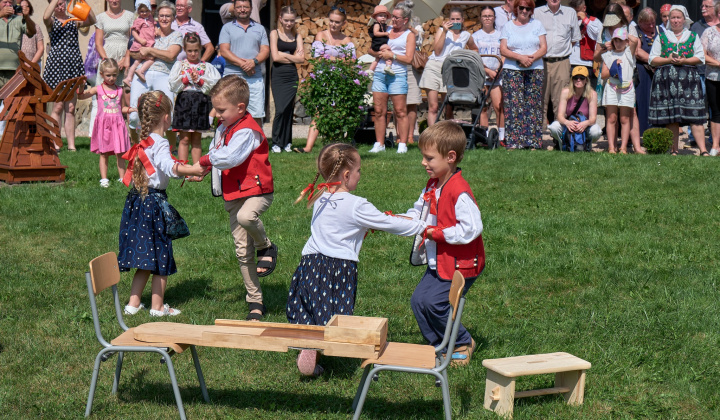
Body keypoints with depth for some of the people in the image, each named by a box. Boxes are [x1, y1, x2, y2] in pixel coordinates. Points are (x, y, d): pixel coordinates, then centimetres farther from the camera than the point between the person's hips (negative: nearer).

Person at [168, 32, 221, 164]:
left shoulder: (206, 66, 9)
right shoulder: (179, 65, 8)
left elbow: (215, 84, -3)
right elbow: (172, 85, -1)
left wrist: (199, 80, -10)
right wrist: (185, 78, -10)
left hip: (200, 102, 1)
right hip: (184, 101, -1)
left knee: (196, 140, 7)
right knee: (184, 139, -2)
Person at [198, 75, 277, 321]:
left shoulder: (247, 130, -17)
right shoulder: (223, 128, 11)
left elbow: (229, 158, -29)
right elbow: (215, 153, 23)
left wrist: (204, 160, -13)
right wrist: (201, 170, 6)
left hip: (257, 190, -8)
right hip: (234, 194, 8)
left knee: (246, 216, -42)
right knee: (243, 252, 7)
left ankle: (266, 247, -11)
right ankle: (255, 301, 16)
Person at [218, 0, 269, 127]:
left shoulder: (260, 29, 18)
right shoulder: (227, 28, 11)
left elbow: (265, 51, 8)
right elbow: (224, 51, -1)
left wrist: (254, 61, -12)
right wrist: (242, 64, -13)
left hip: (255, 78, 2)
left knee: (257, 116, -3)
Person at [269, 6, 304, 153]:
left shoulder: (297, 36, 12)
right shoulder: (275, 33, 3)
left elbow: (301, 58, 2)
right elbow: (275, 57, -8)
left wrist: (284, 55, -5)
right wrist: (293, 57, -3)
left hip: (292, 76, 3)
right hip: (278, 76, -3)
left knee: (289, 110, 3)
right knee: (280, 110, -12)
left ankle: (287, 142, 11)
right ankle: (276, 142, -3)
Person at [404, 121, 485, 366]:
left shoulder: (459, 192, -24)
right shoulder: (432, 186, 6)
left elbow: (472, 228, -29)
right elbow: (418, 213, 17)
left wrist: (437, 234, -24)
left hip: (460, 265, -9)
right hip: (439, 263, 9)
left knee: (433, 302, -10)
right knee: (418, 300, 7)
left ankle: (462, 344, 12)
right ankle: (439, 345, 22)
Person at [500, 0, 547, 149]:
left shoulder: (537, 25, 12)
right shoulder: (508, 27, 10)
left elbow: (544, 47, 5)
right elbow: (503, 50, 1)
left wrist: (532, 58, -13)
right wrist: (520, 57, -14)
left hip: (535, 70, 1)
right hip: (512, 70, -1)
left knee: (533, 105, -3)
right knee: (514, 105, -7)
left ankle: (533, 142, -2)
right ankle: (513, 142, -7)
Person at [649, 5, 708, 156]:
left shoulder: (693, 36, 14)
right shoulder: (661, 36, 14)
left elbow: (700, 58, 6)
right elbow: (652, 59, 8)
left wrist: (684, 61, -10)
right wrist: (668, 60, -9)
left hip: (689, 80, -1)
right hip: (666, 80, 1)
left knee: (695, 116, -9)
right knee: (671, 118, -1)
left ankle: (703, 150, -12)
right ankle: (673, 150, 7)